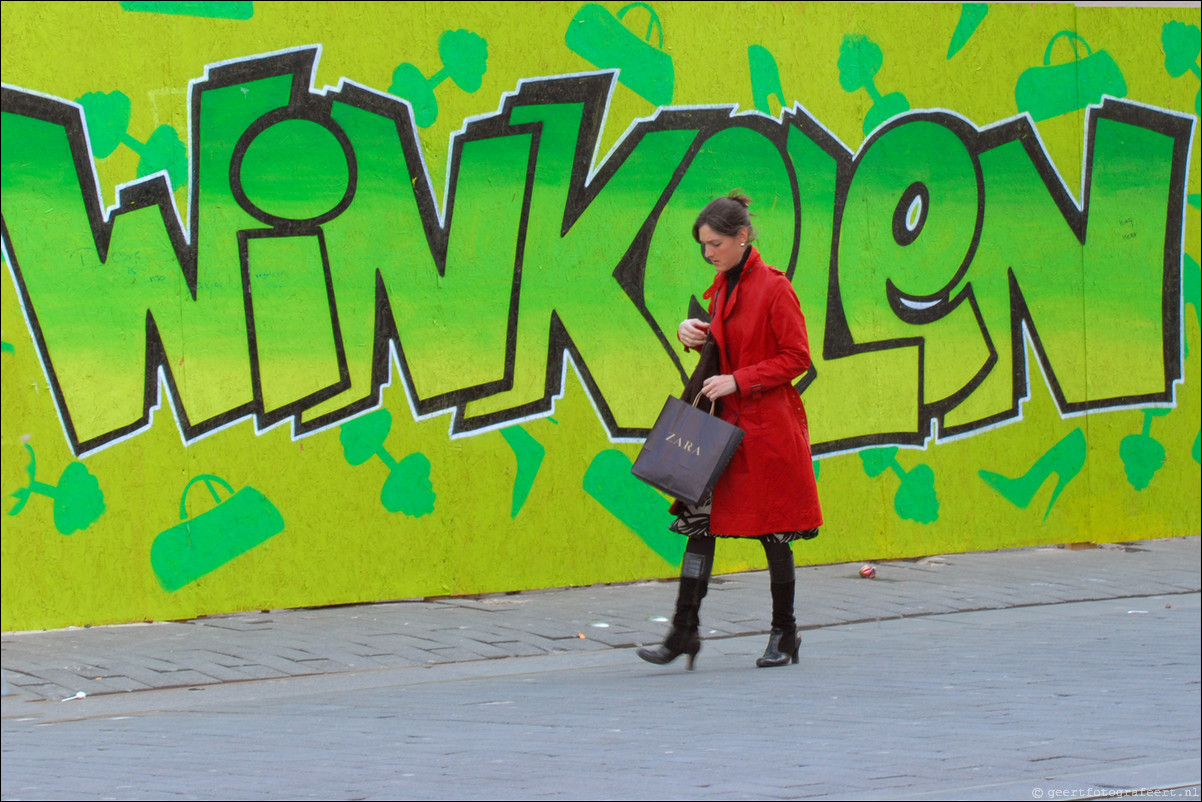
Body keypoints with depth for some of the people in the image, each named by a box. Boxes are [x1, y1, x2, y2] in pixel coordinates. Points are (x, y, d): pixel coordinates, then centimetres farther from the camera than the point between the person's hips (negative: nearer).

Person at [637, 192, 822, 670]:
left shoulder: (773, 288, -12)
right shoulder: (722, 287, 11)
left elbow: (796, 358, -14)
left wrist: (738, 381, -19)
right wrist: (695, 335, 2)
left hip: (768, 424, -7)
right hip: (724, 422, 7)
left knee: (772, 530, 2)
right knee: (701, 520, -1)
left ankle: (784, 633, 15)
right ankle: (684, 632, -2)